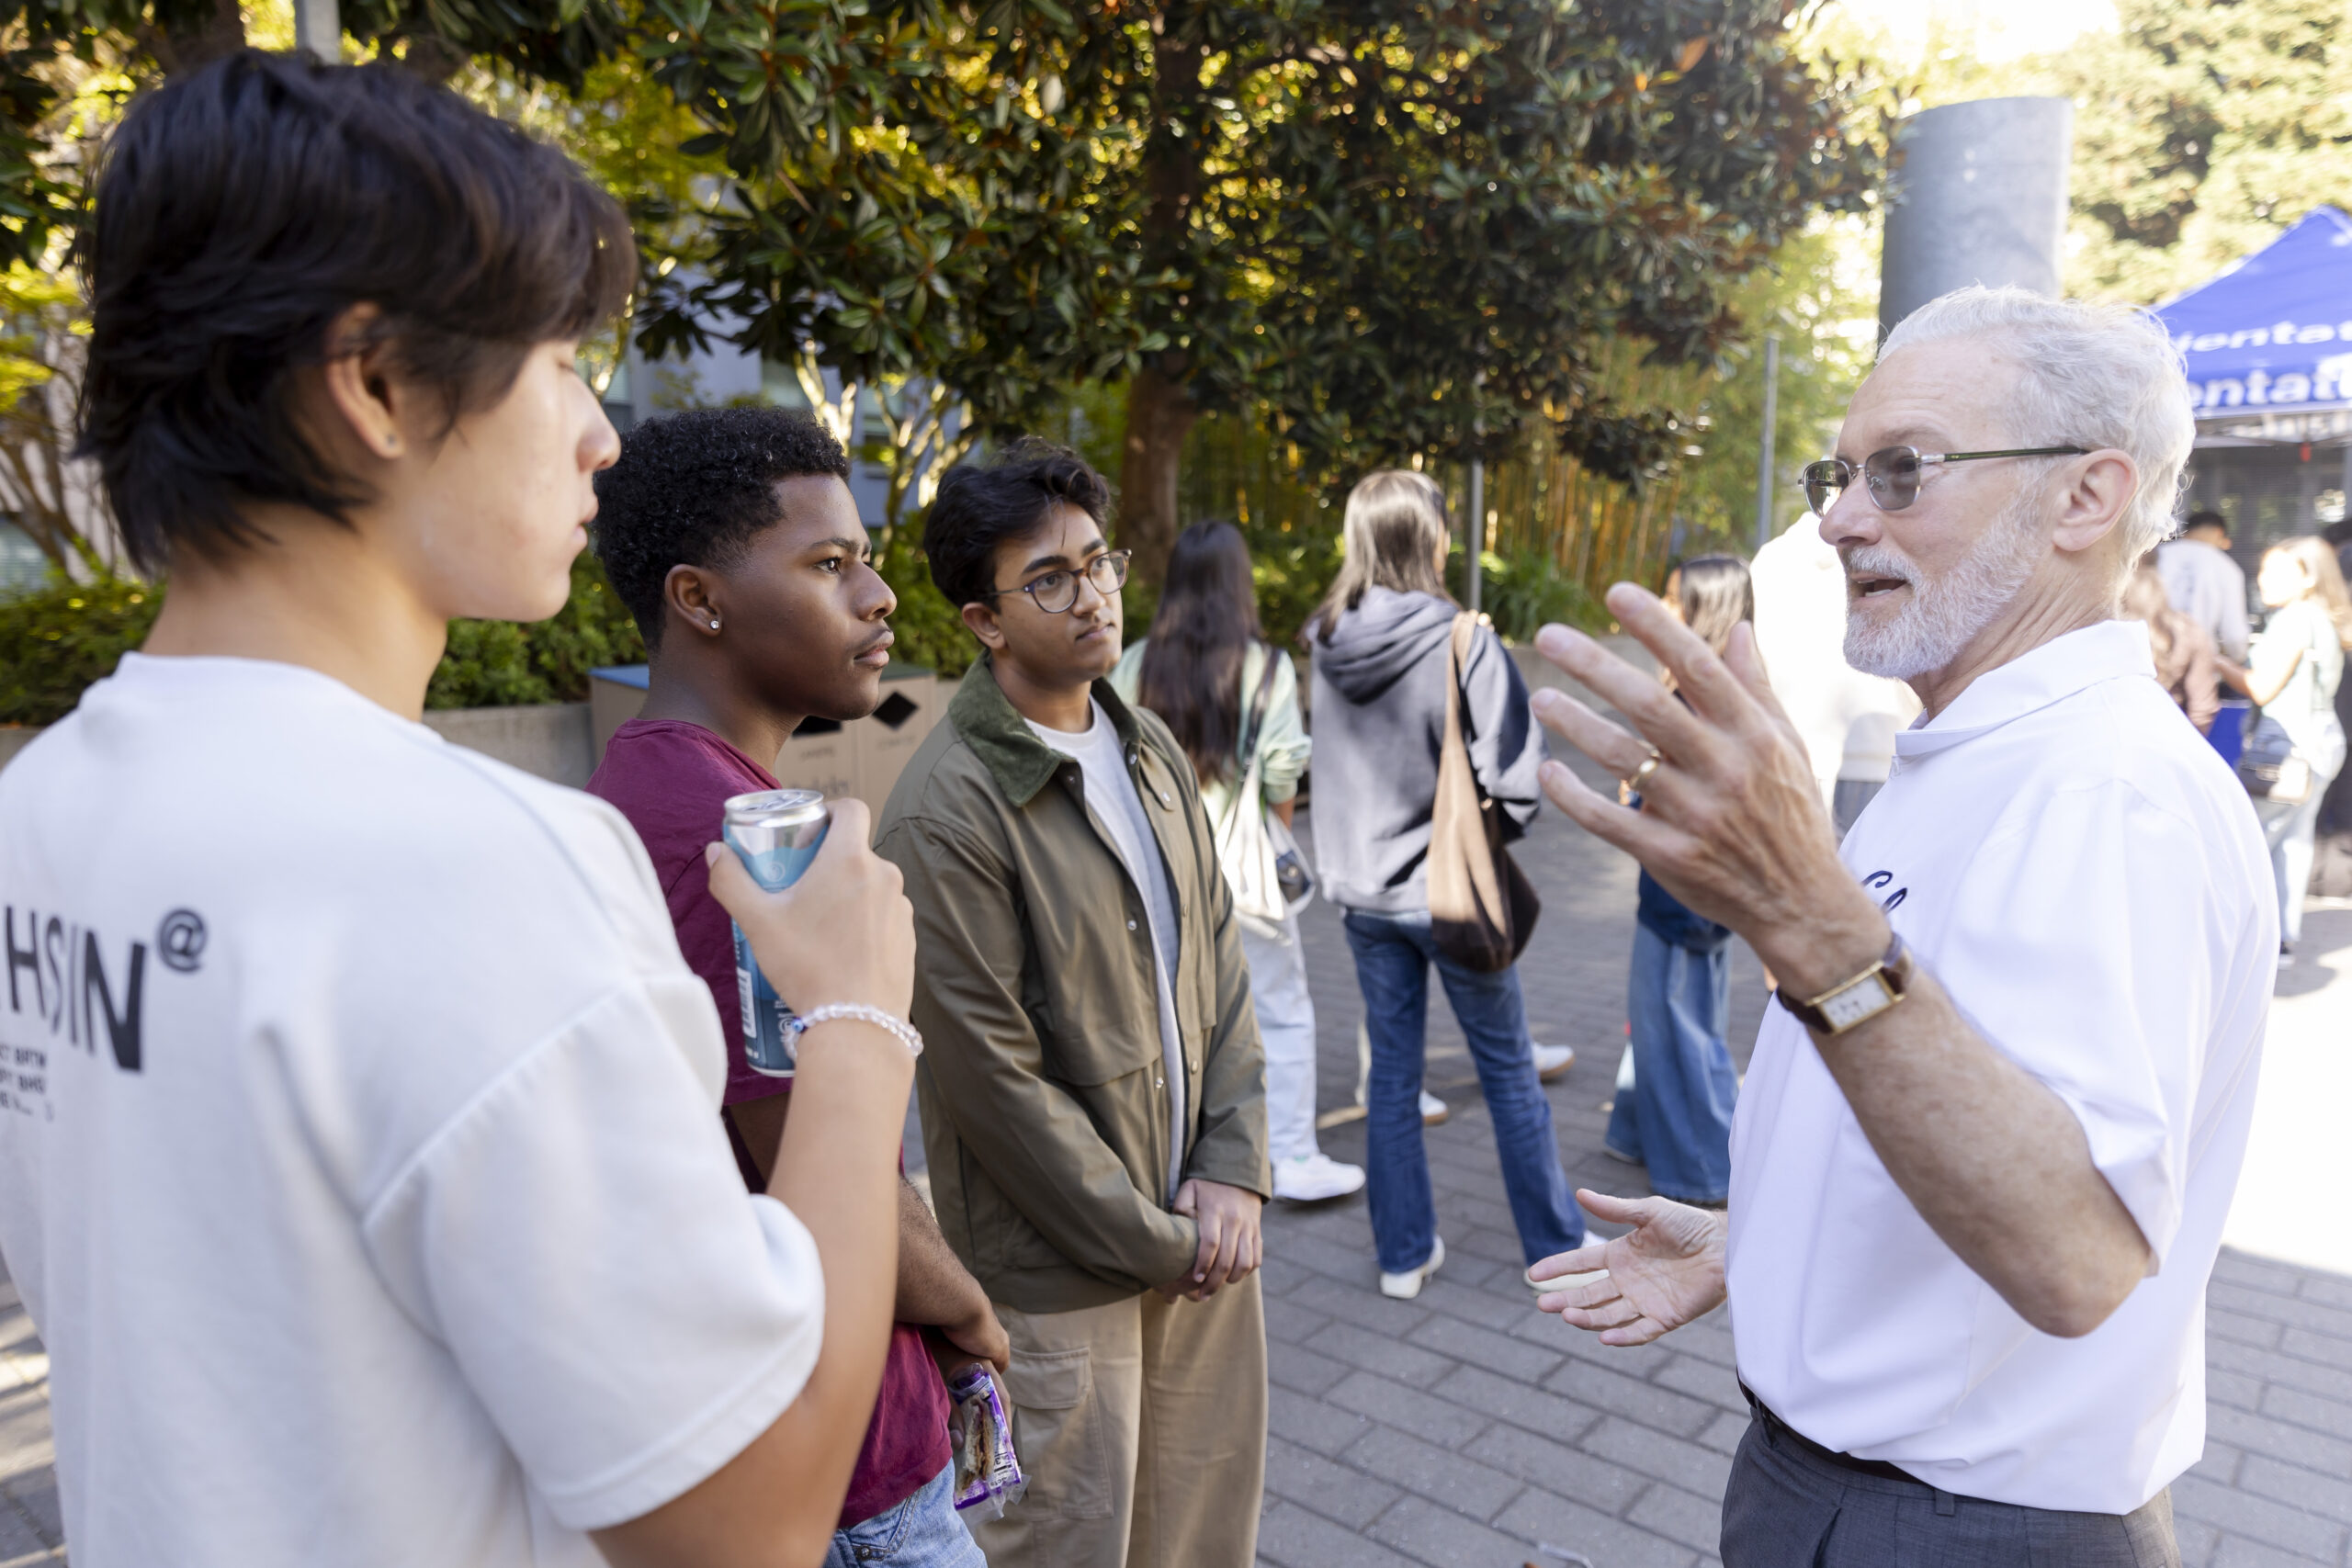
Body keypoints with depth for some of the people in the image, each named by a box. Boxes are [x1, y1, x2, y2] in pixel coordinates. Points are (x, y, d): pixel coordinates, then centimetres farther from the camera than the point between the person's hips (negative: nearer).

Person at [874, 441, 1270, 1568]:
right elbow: (992, 1074, -19)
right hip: (1062, 1276, -6)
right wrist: (1152, 1241, -11)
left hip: (1200, 1232, 6)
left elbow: (1219, 961, 8)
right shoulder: (948, 809, -19)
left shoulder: (1152, 750, 5)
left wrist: (1232, 1168, -1)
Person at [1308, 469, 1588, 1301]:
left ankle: (1403, 1254, 25)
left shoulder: (1328, 644, -3)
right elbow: (1510, 776, -17)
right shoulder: (1462, 644, -20)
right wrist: (1493, 832, 1)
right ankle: (1556, 1242, 26)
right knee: (1509, 1072, 12)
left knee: (1392, 1073, 14)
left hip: (1365, 889, 5)